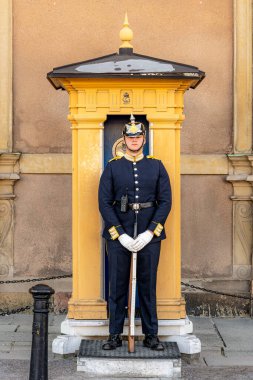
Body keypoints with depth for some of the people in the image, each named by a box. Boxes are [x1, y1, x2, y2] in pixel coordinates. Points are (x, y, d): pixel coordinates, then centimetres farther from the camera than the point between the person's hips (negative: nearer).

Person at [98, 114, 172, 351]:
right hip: (118, 235, 0)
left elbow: (166, 201, 0)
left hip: (149, 235, 1)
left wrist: (149, 233, -11)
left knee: (148, 285, 7)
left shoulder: (157, 166, 6)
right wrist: (121, 236, -12)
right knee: (117, 286, 5)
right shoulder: (112, 167, 3)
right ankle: (115, 335, 15)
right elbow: (104, 203, -3)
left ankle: (151, 335, 17)